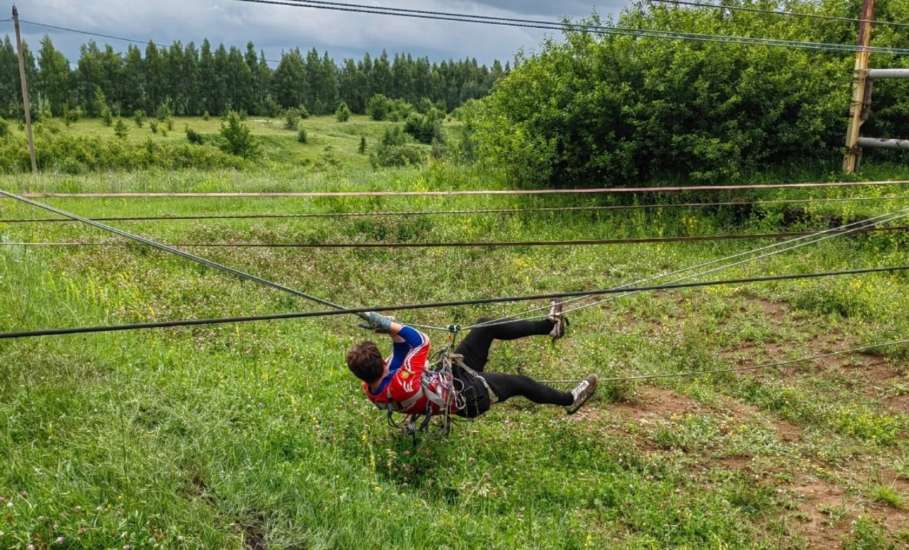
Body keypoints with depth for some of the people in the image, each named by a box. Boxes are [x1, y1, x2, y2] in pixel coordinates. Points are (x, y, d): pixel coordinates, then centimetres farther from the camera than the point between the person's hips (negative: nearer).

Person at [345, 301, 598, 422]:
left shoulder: (370, 389, -14)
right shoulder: (401, 386, -42)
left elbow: (401, 349, -3)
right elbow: (421, 341, -39)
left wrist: (391, 331, -19)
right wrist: (388, 325, -37)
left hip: (449, 374, 8)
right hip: (466, 394, -8)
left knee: (486, 327, 7)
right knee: (520, 383, 11)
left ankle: (549, 326, 23)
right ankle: (569, 400, 40)